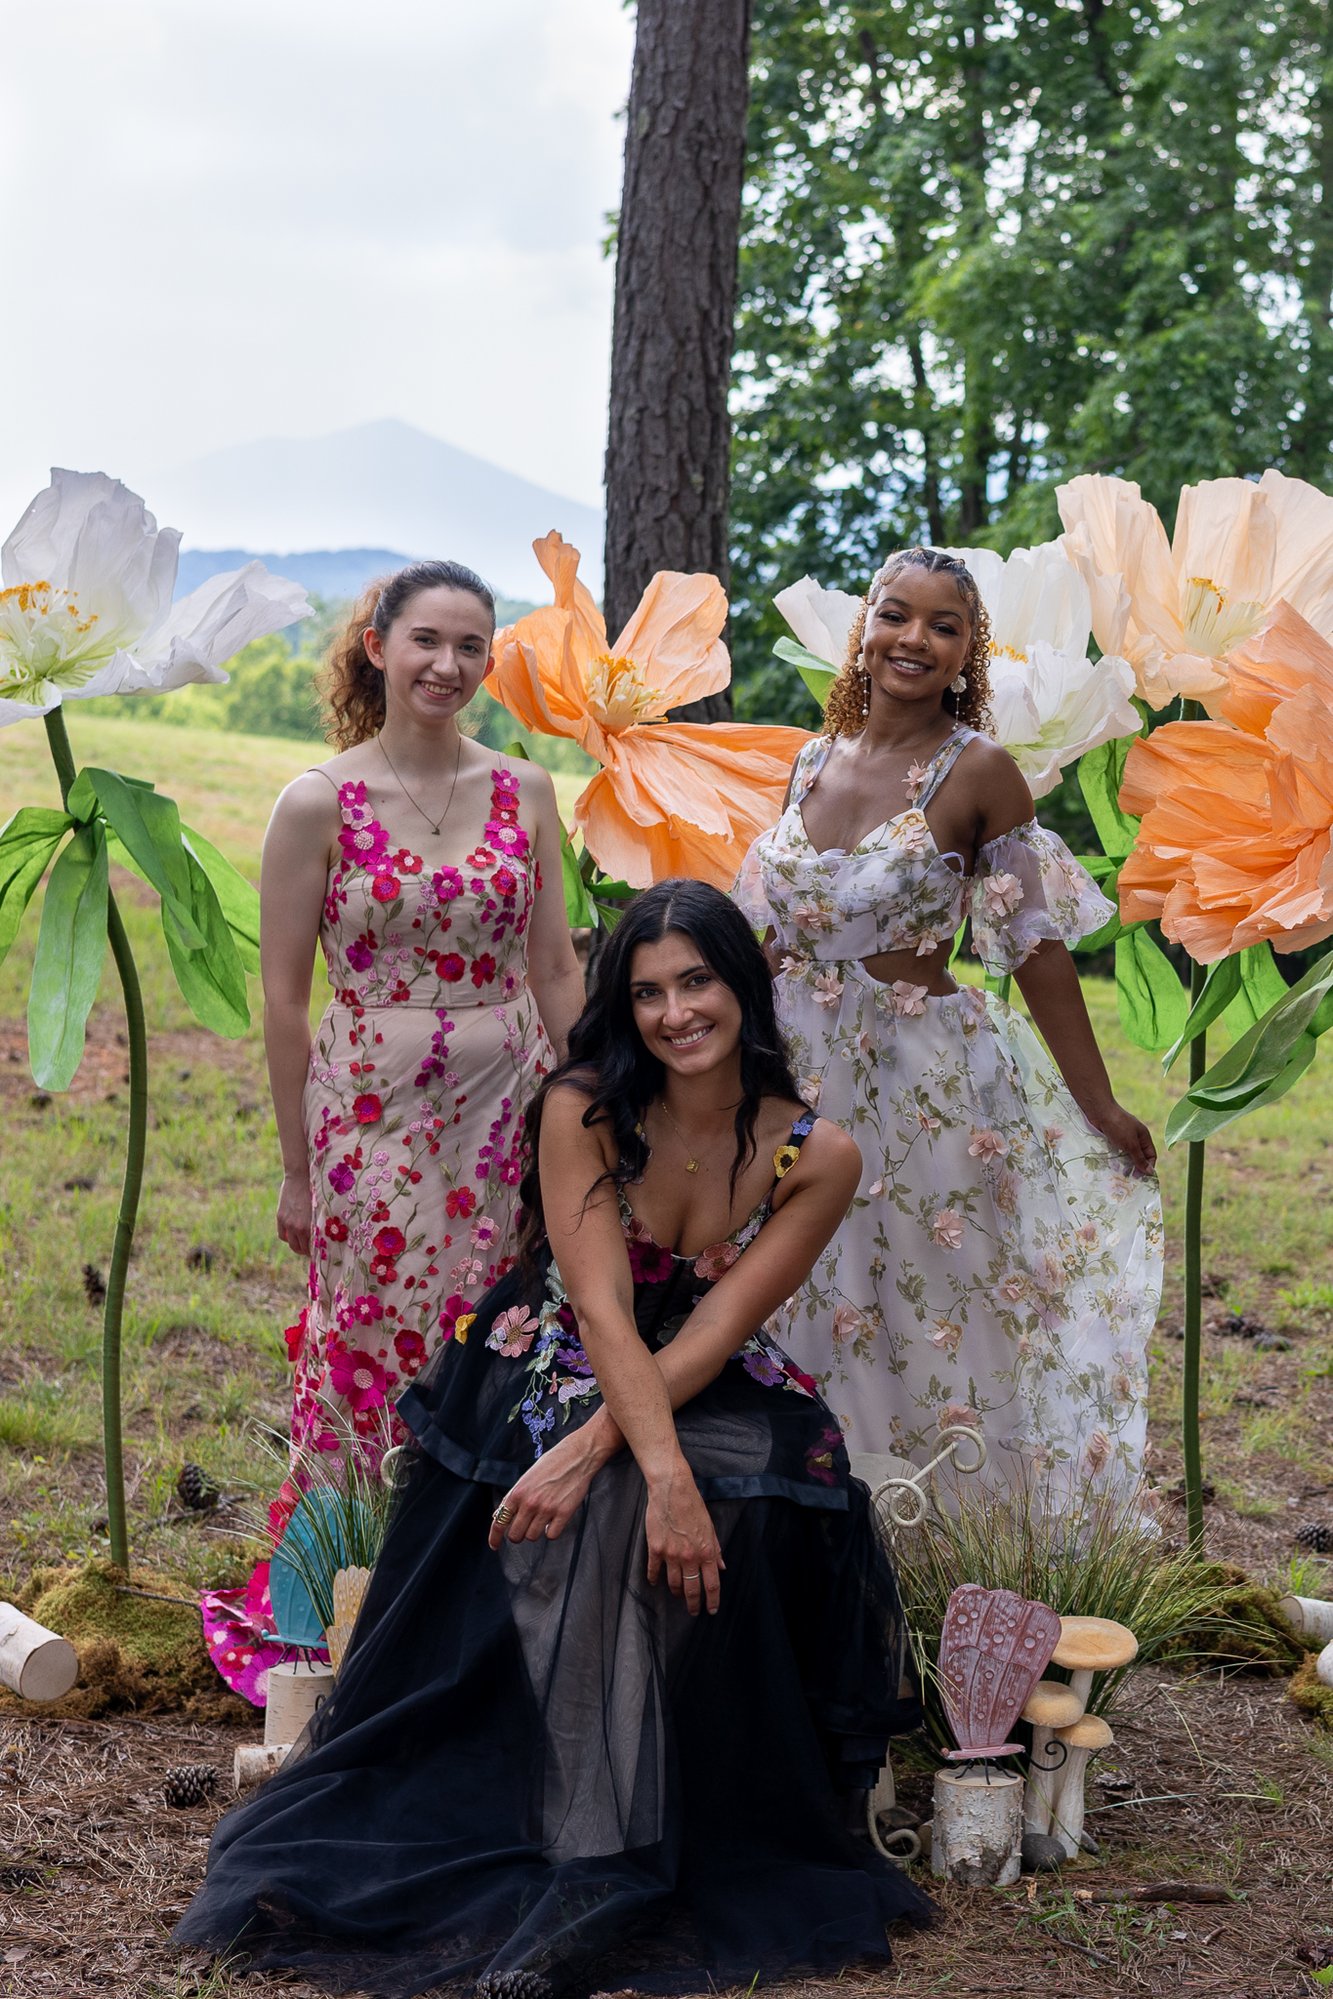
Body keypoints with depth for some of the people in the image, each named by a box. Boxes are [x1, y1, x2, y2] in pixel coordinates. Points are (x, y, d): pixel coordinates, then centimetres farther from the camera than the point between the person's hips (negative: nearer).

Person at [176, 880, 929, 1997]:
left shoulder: (815, 1159, -8)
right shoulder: (584, 1110, -11)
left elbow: (714, 1334, -15)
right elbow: (602, 1309, -20)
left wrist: (591, 1450, -29)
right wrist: (663, 1474, -35)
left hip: (710, 1402, 0)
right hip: (555, 1380, 0)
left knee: (754, 1513, -31)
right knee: (609, 1518, -30)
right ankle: (593, 1856, -25)